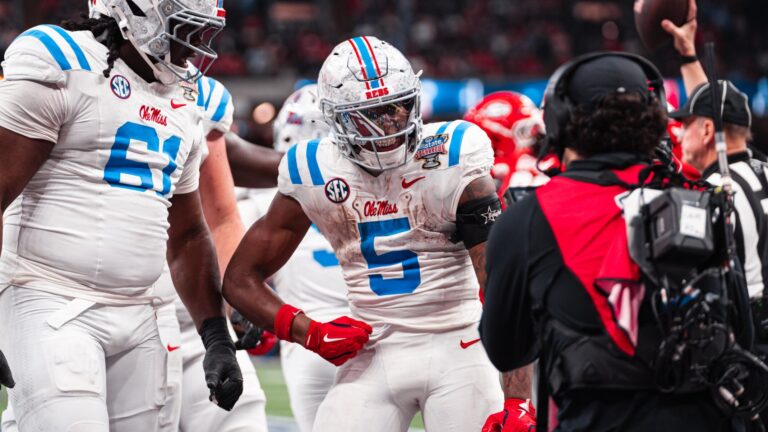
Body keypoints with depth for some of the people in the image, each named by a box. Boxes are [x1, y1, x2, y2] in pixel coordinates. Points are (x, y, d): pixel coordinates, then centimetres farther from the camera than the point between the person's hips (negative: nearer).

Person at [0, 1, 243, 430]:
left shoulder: (183, 106, 17)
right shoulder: (63, 67, -7)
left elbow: (188, 237, 24)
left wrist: (218, 337, 16)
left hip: (136, 316, 8)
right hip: (51, 306, -7)